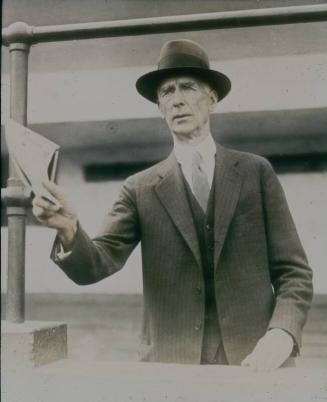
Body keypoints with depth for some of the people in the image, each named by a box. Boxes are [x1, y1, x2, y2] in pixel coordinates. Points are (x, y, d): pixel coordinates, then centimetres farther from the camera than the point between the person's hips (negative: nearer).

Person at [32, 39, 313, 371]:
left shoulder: (255, 172, 4)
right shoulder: (141, 189, 5)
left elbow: (293, 270, 2)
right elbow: (96, 264, -6)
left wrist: (281, 333, -15)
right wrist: (69, 230, -27)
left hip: (253, 359, 0)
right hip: (171, 364, 0)